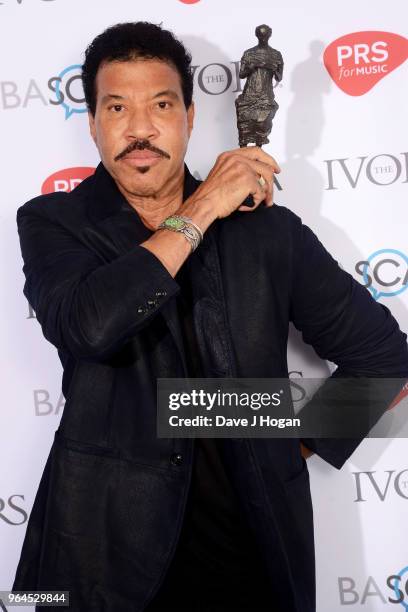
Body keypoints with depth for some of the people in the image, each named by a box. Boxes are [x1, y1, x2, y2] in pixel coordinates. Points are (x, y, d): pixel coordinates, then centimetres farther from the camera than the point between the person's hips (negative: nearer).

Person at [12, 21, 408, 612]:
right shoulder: (53, 223, -3)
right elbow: (88, 326, -25)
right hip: (108, 548, -1)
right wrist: (201, 210, -17)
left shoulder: (269, 229, -1)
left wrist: (296, 447, 2)